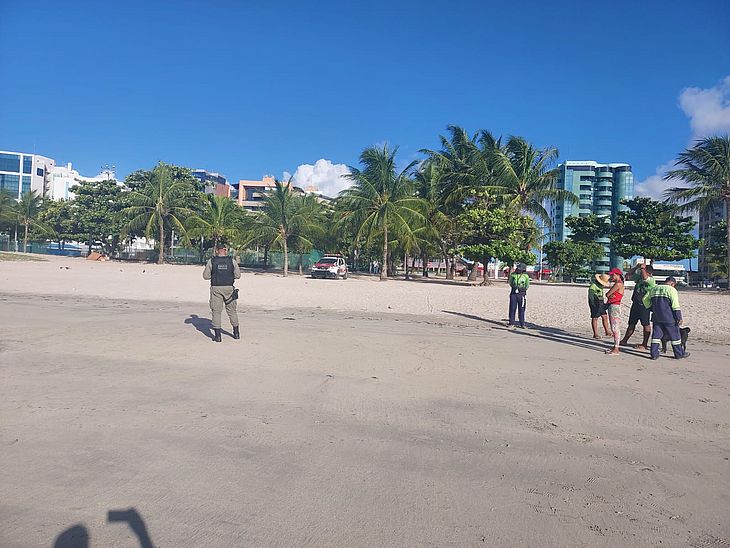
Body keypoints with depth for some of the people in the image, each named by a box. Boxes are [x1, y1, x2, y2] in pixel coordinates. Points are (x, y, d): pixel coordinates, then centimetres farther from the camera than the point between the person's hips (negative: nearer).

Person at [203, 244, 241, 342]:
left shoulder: (211, 261, -2)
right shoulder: (232, 261, 1)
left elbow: (205, 276, 2)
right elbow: (238, 275, 2)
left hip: (216, 289, -1)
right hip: (229, 288, 2)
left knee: (216, 311, 5)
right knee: (232, 310, 14)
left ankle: (217, 335, 2)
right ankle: (236, 333, 22)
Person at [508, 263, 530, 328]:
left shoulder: (525, 276, -1)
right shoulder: (513, 274, 3)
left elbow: (527, 285, 6)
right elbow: (510, 282, 13)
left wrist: (524, 288, -7)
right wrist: (514, 286, -1)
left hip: (521, 294, -1)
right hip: (513, 293, 2)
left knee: (521, 309, 1)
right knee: (512, 308, 3)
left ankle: (522, 324, 8)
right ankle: (511, 322, 12)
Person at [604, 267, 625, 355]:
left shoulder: (618, 284, -13)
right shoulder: (617, 284, 18)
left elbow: (607, 294, -12)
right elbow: (608, 295, 13)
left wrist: (609, 295, 7)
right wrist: (610, 296, -7)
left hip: (615, 306, -10)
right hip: (611, 306, 10)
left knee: (615, 328, -8)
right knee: (614, 329, 13)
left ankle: (616, 350, -6)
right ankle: (615, 347, 19)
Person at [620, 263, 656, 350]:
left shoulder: (651, 280, -11)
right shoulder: (639, 277, 9)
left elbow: (645, 277, -30)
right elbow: (629, 274, 17)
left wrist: (642, 268, -15)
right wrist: (636, 267, 4)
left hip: (644, 305, -7)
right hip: (635, 303, 7)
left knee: (646, 324, 1)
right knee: (631, 323, 15)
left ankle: (645, 344, 8)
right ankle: (624, 341, 25)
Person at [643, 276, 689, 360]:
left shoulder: (654, 289, 12)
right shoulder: (671, 289, -6)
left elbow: (645, 299, 13)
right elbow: (675, 305, -12)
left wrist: (651, 308, 19)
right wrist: (679, 318, -10)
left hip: (656, 317, 5)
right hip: (669, 317, -5)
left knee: (656, 334, 8)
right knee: (674, 335, 7)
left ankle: (654, 354, 5)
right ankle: (679, 354, 15)